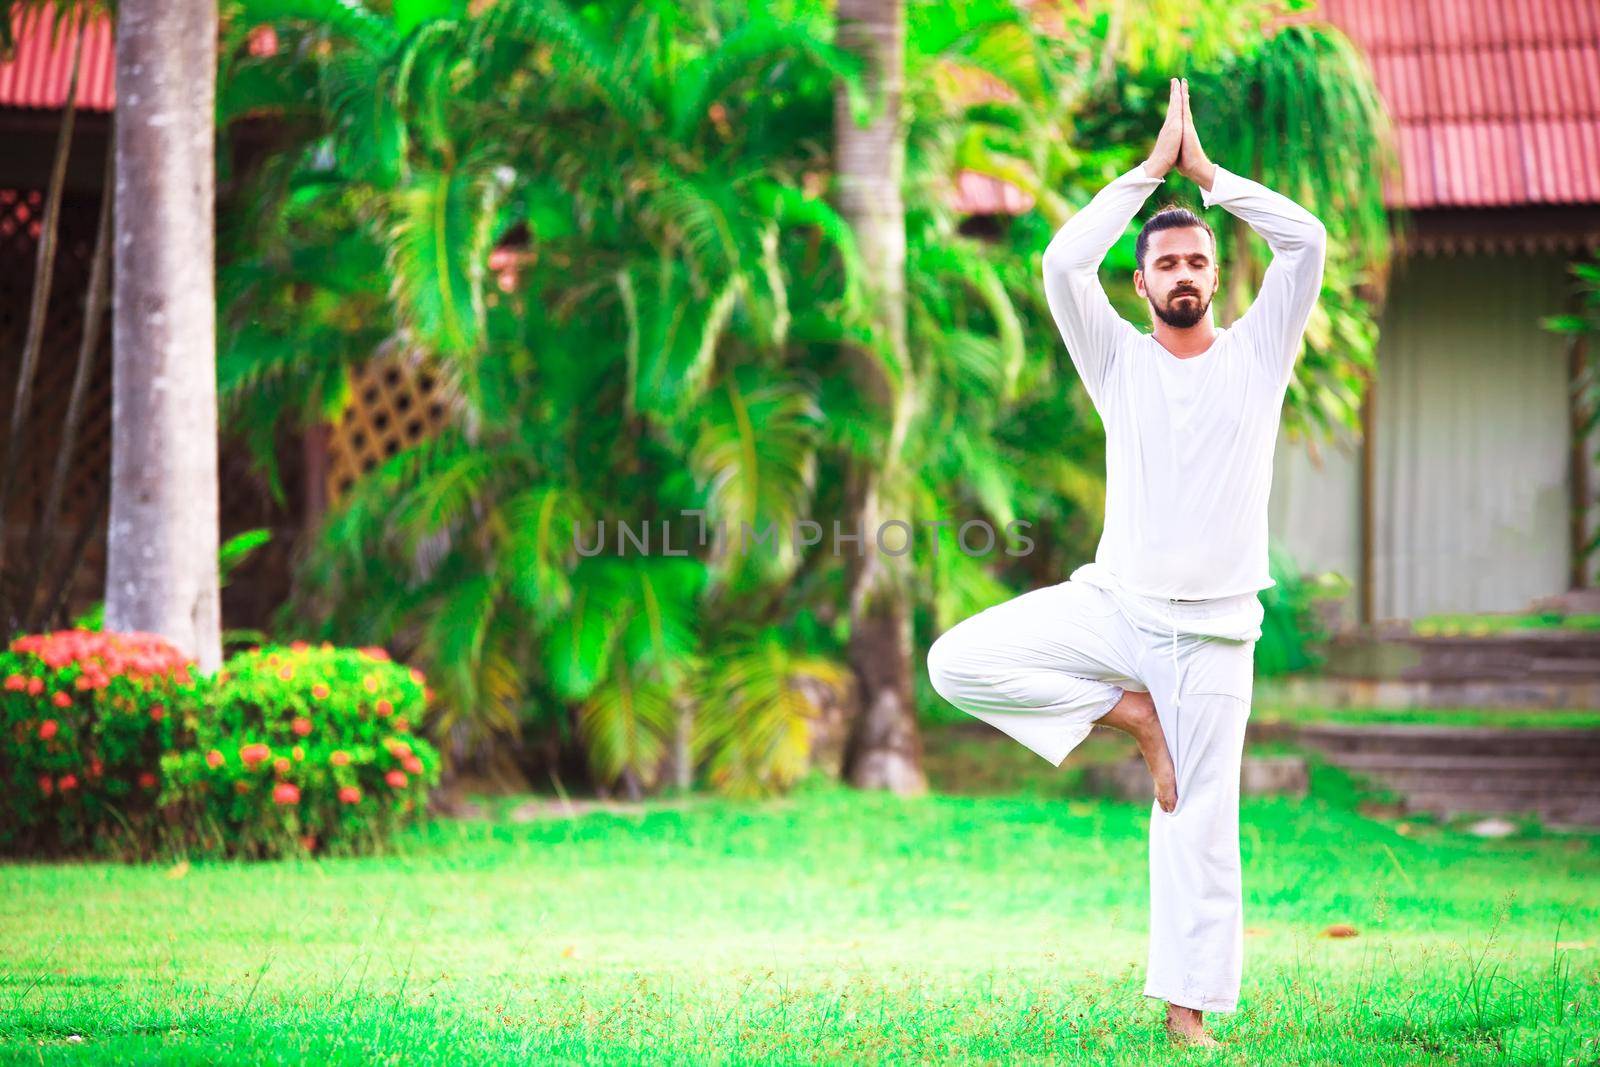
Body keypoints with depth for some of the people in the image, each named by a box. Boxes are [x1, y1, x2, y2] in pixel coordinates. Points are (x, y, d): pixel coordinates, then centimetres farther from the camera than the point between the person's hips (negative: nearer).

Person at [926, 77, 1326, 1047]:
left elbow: (1307, 241, -7)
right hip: (1115, 604, 1)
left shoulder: (1256, 353, 5)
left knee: (1201, 825, -1)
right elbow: (1065, 261, -9)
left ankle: (1188, 1008, 7)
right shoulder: (1120, 359, 6)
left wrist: (1205, 170, -1)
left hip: (1212, 630, -1)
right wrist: (1153, 168, -3)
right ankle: (1129, 712, -2)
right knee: (959, 661, -17)